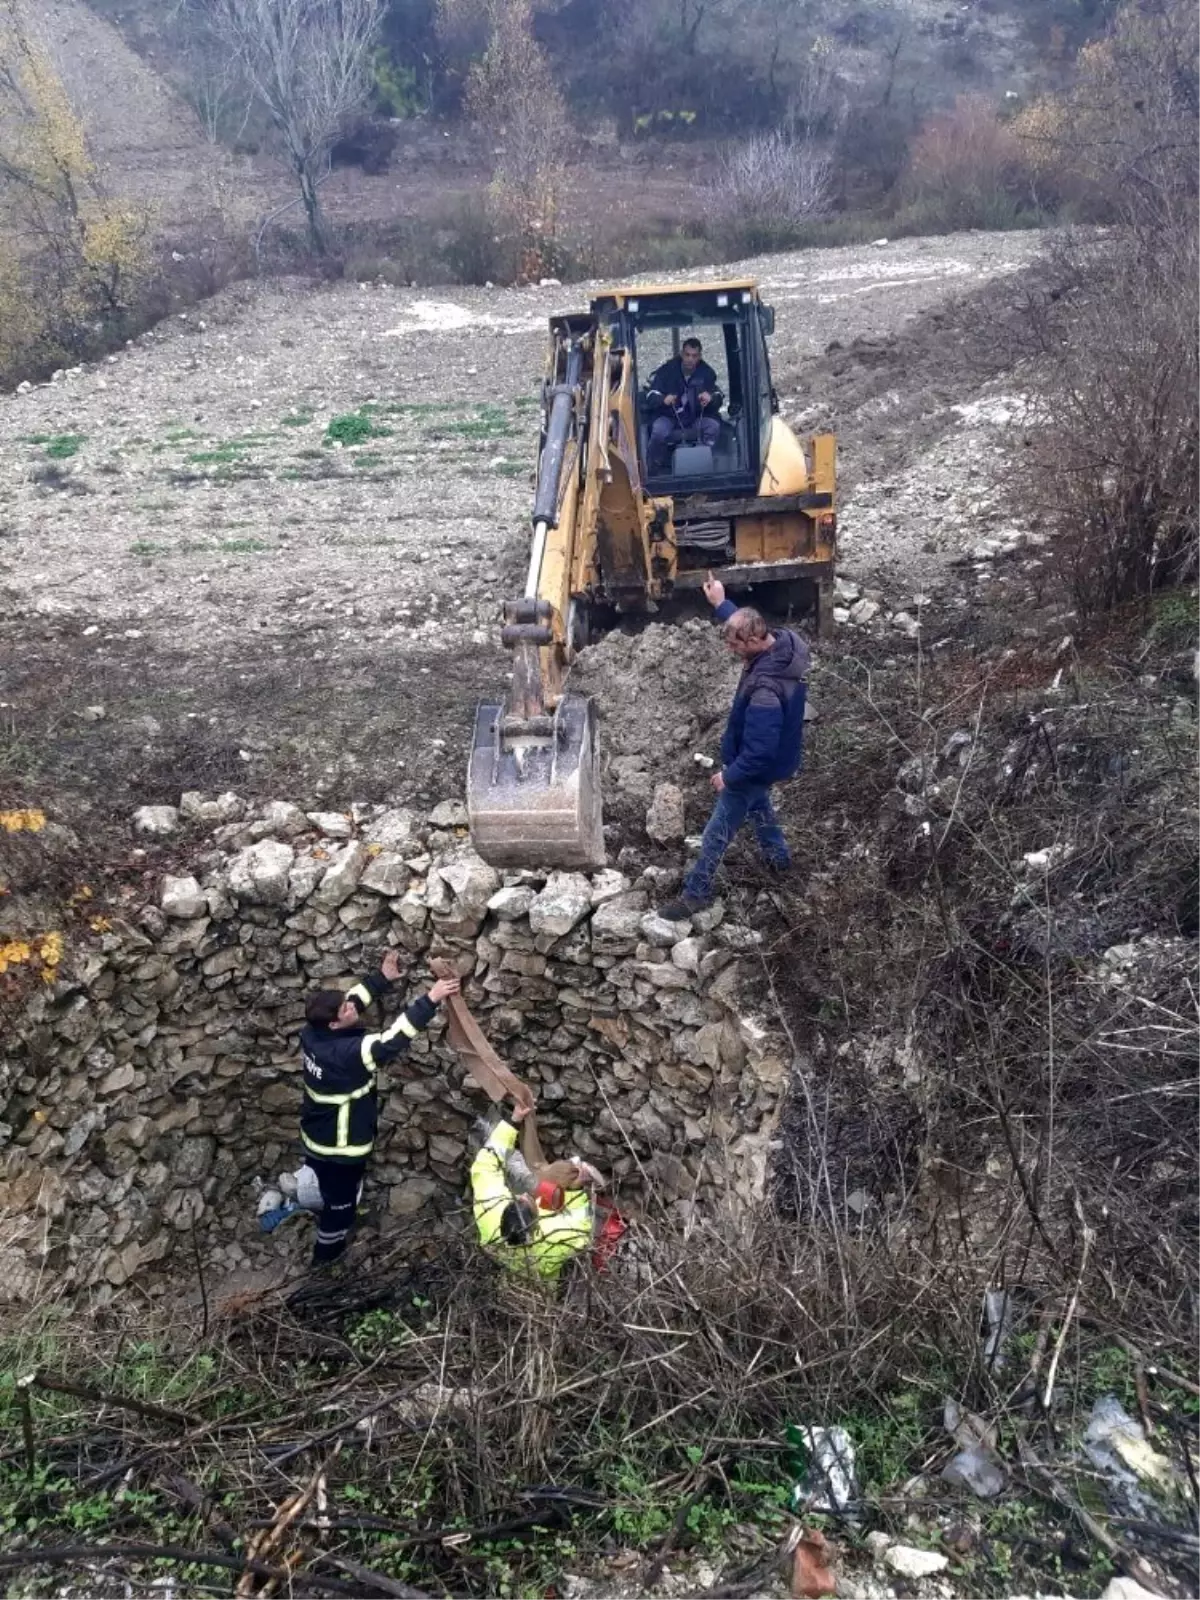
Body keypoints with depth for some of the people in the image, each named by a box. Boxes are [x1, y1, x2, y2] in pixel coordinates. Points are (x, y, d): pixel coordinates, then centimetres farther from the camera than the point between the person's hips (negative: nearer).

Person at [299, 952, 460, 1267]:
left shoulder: (313, 1032, -14)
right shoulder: (346, 1053, -37)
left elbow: (351, 1001, 0)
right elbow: (392, 1040, -44)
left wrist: (383, 978, -3)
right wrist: (431, 999, -45)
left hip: (316, 1138, 8)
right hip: (341, 1147, -8)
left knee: (333, 1195, 33)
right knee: (341, 1202, 19)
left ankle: (332, 1240, 57)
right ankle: (326, 1255, 42)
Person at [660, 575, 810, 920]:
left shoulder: (764, 692, -43)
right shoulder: (785, 642, -16)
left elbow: (759, 753, -35)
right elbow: (743, 624, 10)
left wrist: (729, 776, -20)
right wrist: (721, 604, 9)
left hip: (756, 768, -9)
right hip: (773, 758, 9)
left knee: (717, 833, 9)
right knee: (758, 805, 36)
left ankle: (696, 893, 27)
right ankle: (777, 856, 58)